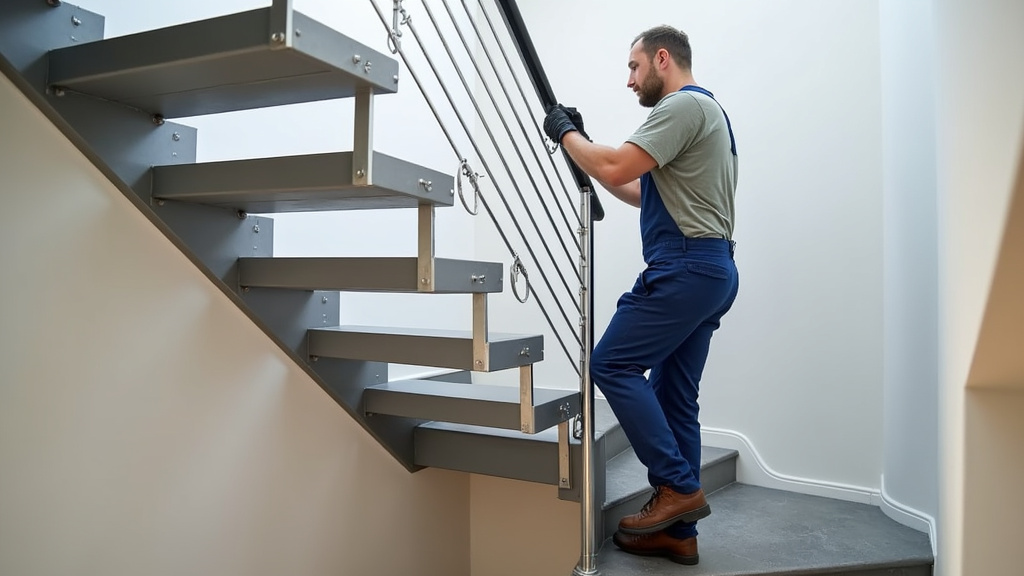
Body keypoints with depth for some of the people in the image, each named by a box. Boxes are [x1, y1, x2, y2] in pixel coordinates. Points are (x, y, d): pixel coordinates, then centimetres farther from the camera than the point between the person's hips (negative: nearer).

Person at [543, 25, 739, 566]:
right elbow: (648, 193, 29)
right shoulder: (703, 110, 27)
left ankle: (677, 484, -2)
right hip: (710, 268, 10)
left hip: (685, 267, -10)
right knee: (674, 394, 8)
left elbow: (615, 169, -17)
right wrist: (586, 149, 25)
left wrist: (566, 133, 0)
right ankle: (678, 532, 14)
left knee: (612, 364, -8)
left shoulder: (684, 105, -7)